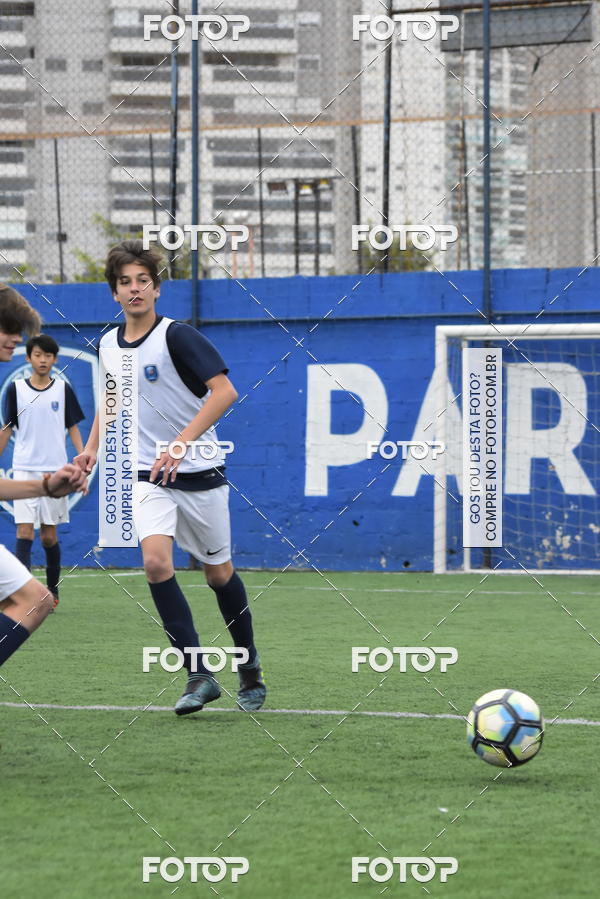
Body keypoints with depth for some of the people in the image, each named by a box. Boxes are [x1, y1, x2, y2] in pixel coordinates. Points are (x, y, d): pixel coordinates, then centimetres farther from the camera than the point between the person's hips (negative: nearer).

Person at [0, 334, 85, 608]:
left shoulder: (63, 389, 4)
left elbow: (73, 429, 8)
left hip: (55, 469, 0)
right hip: (24, 469, 0)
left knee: (49, 535, 5)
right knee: (24, 531, -11)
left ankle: (52, 590, 21)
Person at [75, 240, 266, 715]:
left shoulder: (177, 336, -15)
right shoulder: (109, 345, 4)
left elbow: (225, 391, -23)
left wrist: (181, 443, -32)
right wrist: (92, 446, 11)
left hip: (200, 471, -3)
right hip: (148, 476, 3)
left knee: (220, 573, 8)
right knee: (156, 561, -20)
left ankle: (250, 670, 30)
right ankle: (200, 675, -16)